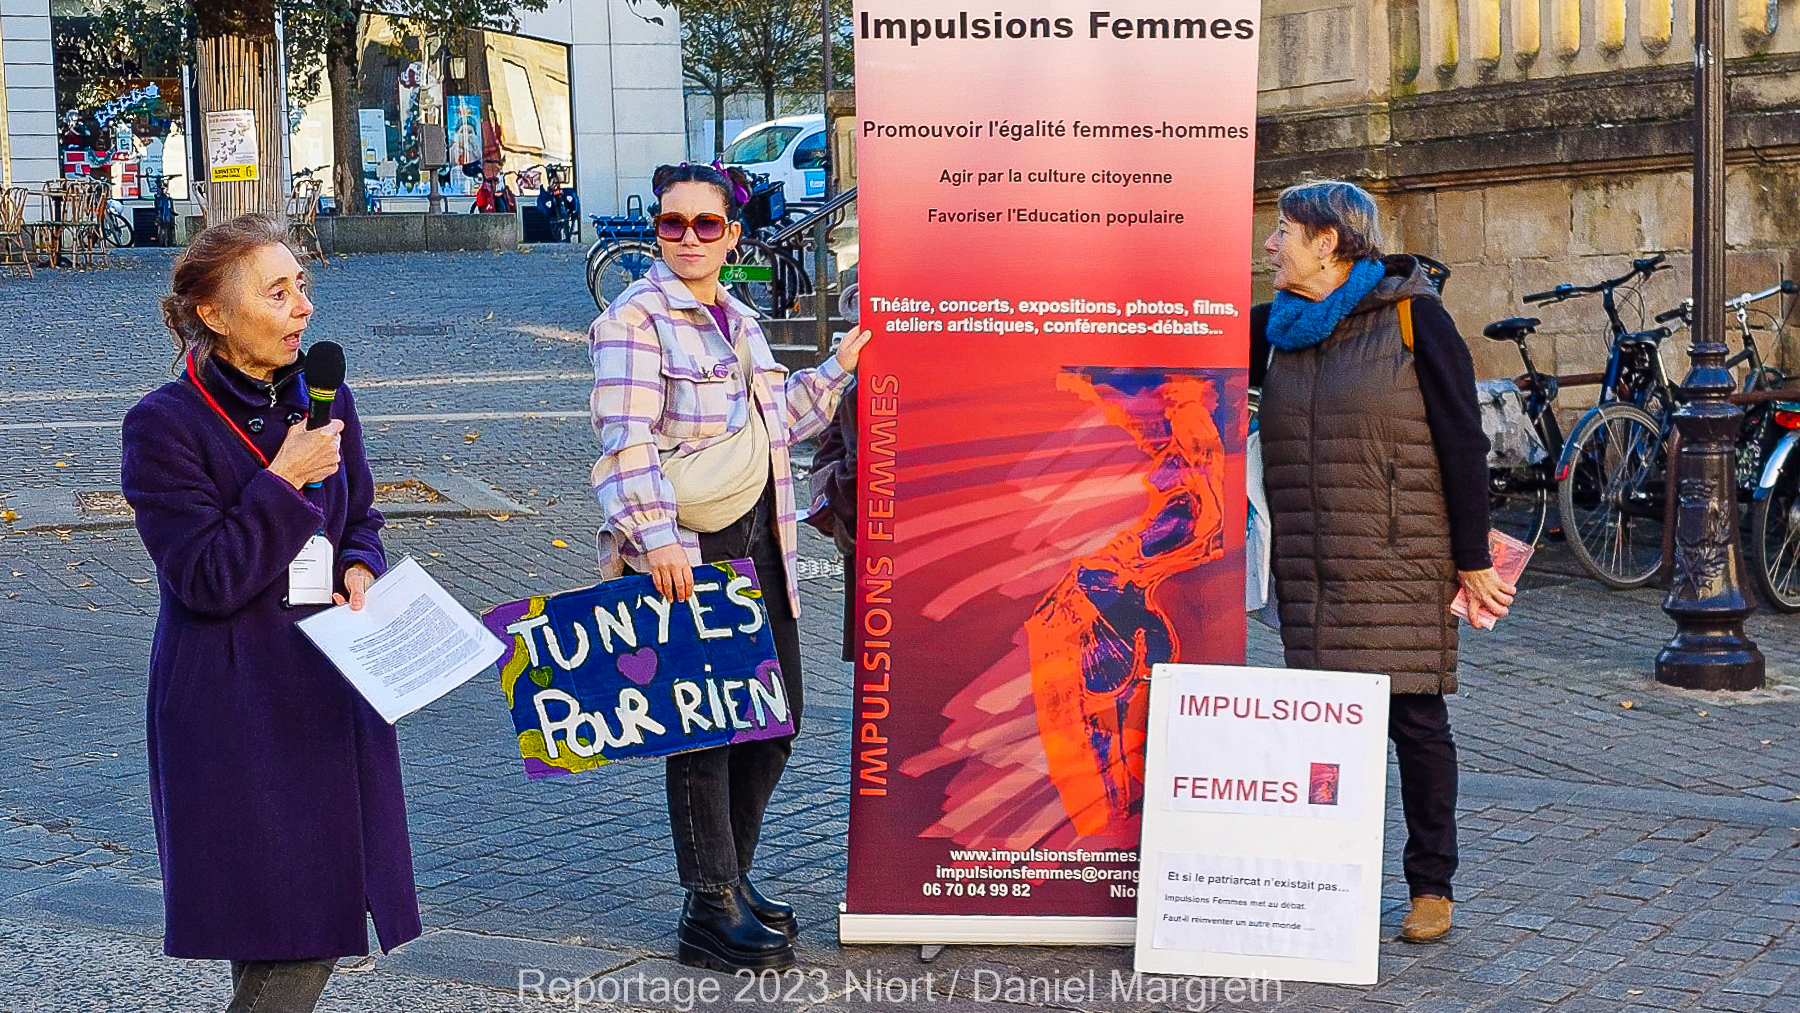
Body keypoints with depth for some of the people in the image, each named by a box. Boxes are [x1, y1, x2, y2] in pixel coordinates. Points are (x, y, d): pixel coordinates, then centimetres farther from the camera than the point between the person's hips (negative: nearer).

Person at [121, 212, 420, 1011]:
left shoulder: (321, 398, 8)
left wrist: (359, 568, -1)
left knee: (319, 926, 11)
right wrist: (284, 481, -20)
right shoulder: (163, 426, -11)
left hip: (329, 686, 6)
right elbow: (206, 581, -16)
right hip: (233, 705, -6)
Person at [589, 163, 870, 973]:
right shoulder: (635, 317, -8)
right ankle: (709, 913, 8)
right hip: (684, 555, -8)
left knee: (775, 717, 13)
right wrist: (655, 537, -29)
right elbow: (625, 441, -19)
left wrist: (838, 367, 22)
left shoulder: (737, 321, 17)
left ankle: (731, 877, 30)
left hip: (756, 545, 8)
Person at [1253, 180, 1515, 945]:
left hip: (1402, 566, -5)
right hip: (1309, 568, 5)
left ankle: (1431, 887, 11)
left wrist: (1472, 558, -7)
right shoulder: (1279, 328, 12)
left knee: (1415, 717, 0)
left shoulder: (1413, 318, -4)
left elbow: (1462, 440, -5)